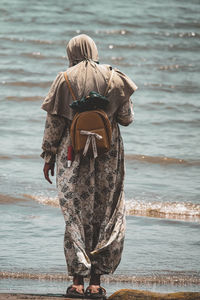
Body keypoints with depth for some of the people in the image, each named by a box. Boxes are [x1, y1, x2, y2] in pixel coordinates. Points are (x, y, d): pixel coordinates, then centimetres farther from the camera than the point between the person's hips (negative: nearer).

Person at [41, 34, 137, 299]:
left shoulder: (65, 79, -1)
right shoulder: (113, 78, 1)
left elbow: (53, 122, -2)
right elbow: (126, 118, 4)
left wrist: (49, 156, 5)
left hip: (74, 153, -1)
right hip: (108, 155, 1)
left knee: (76, 216, 4)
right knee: (105, 216, 8)